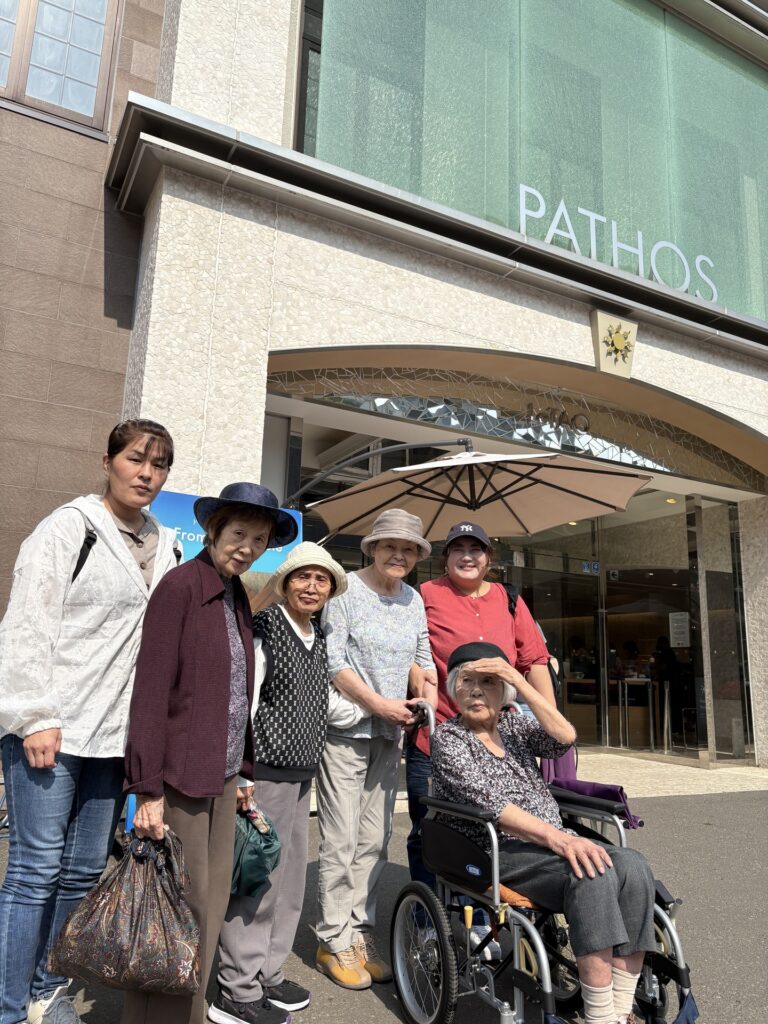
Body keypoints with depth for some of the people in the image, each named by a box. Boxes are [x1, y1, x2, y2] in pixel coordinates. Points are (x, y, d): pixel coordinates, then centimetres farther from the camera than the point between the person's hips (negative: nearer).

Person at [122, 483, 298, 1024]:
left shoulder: (237, 595, 10)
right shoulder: (181, 585, -12)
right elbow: (151, 689, -16)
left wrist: (241, 770, 12)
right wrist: (148, 790, -17)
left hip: (222, 775, 7)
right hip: (181, 776, -7)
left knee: (212, 902, 14)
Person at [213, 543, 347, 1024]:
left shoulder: (319, 638, 12)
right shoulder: (264, 630, -11)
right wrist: (240, 776, -18)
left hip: (300, 773, 8)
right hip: (266, 771, -8)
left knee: (291, 879, 15)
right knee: (259, 878, -1)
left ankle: (267, 975, 31)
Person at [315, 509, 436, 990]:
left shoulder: (414, 601, 10)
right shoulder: (346, 590, -7)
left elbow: (424, 660, 16)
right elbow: (332, 662, -12)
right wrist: (381, 704, -14)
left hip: (389, 734, 6)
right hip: (345, 730, -5)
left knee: (374, 840, 11)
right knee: (341, 841, -1)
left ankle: (360, 932, 24)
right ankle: (334, 941, 14)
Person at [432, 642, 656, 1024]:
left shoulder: (513, 725, 15)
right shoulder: (448, 738, -2)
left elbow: (564, 737, -7)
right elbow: (490, 804, -16)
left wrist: (520, 682, -13)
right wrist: (556, 837, -27)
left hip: (554, 842, 6)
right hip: (499, 855, -6)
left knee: (632, 867, -21)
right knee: (593, 875, -30)